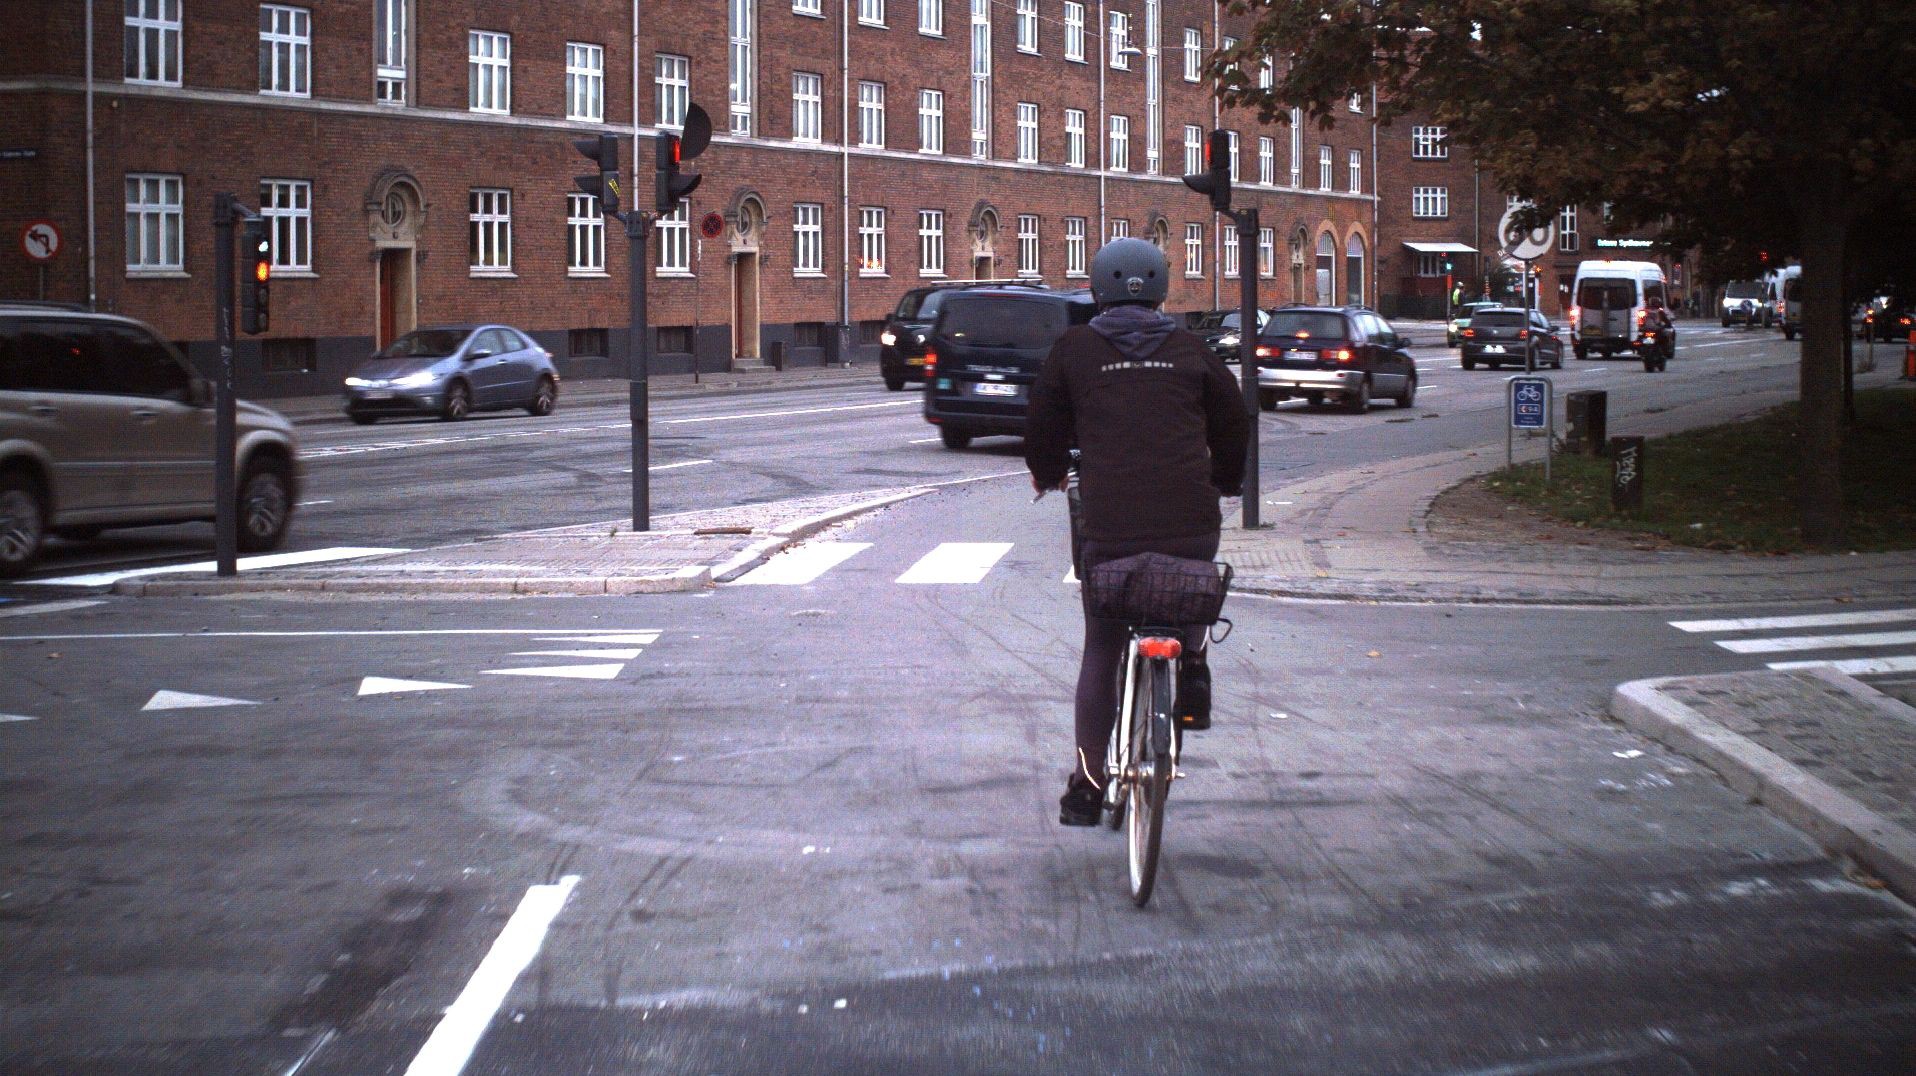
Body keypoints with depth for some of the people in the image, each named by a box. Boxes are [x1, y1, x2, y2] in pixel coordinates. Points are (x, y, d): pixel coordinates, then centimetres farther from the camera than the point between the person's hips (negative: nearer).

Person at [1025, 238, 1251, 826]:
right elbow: (1234, 423, 21)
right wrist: (1224, 482, 41)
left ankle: (1087, 785, 11)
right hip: (1191, 523, 1)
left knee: (1102, 653, 11)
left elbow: (1043, 428, 16)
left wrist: (1048, 475, 39)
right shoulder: (1191, 351, 12)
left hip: (1109, 528, -1)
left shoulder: (1074, 349, 8)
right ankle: (1191, 667, 9)